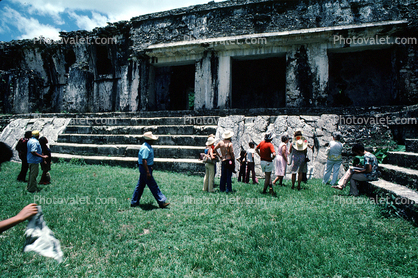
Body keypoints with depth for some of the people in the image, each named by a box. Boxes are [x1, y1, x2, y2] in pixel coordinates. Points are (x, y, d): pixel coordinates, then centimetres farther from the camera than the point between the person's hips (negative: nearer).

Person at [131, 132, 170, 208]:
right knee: (153, 186, -4)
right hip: (145, 168, -11)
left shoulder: (149, 147, 11)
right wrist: (148, 172, -27)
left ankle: (134, 202, 24)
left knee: (140, 185, 15)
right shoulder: (145, 148, -22)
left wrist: (151, 167, 28)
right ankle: (161, 202, 4)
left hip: (147, 167, 11)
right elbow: (144, 160, -26)